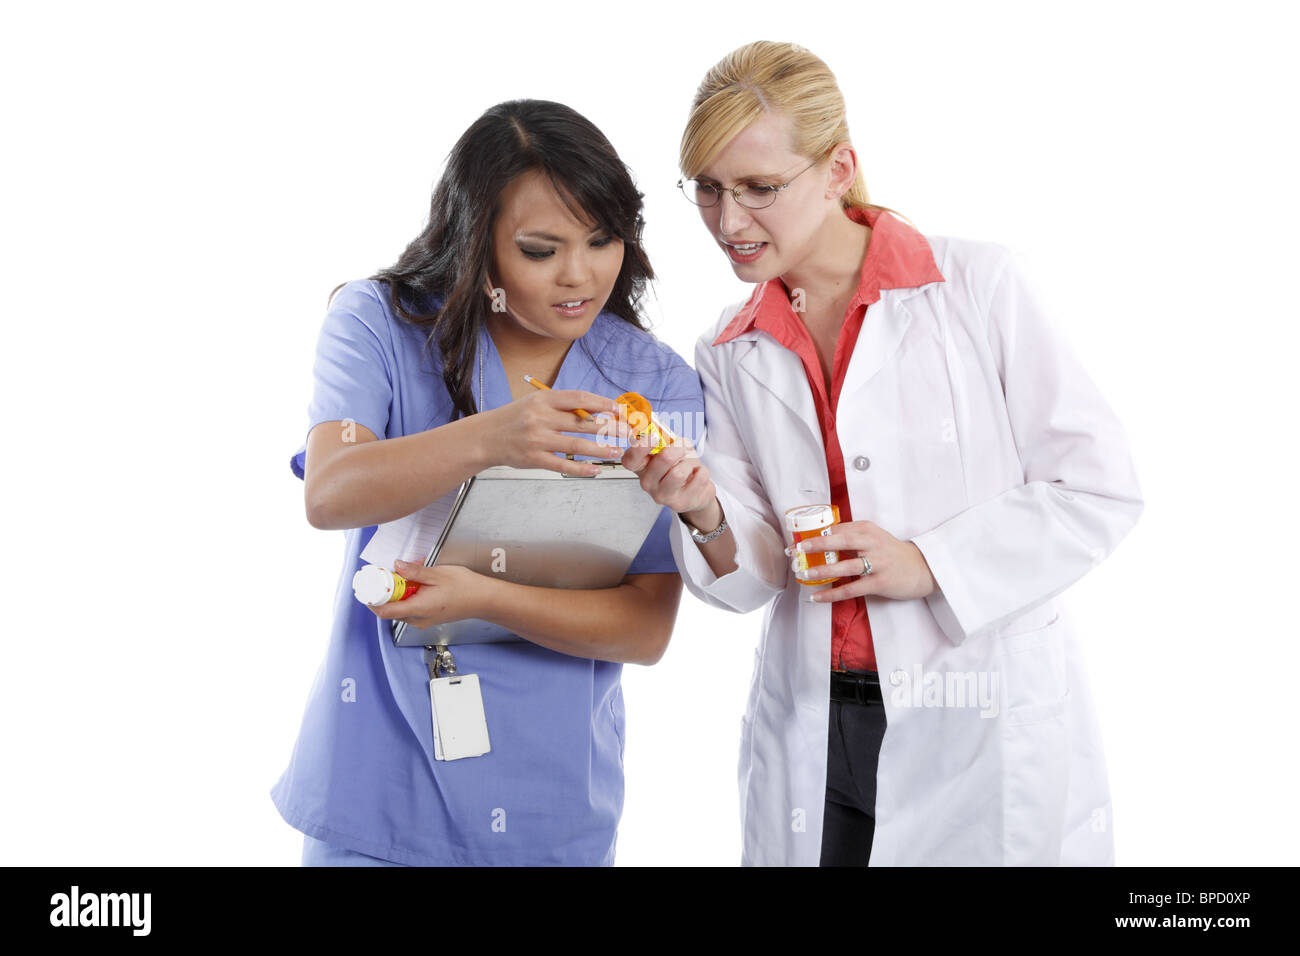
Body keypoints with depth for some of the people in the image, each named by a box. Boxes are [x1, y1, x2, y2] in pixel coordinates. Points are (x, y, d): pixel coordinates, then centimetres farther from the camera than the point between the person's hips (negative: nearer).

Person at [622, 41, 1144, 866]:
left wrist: (929, 564, -16)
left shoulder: (978, 286, -8)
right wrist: (707, 518, -18)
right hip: (813, 733, 4)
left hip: (991, 733, -3)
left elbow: (1100, 489, -7)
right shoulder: (730, 353, 5)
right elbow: (755, 577, 3)